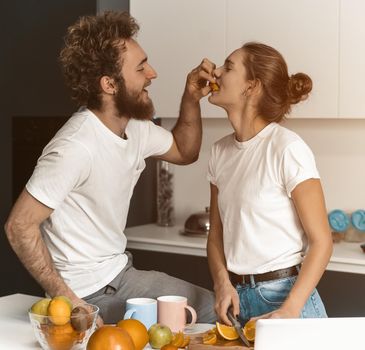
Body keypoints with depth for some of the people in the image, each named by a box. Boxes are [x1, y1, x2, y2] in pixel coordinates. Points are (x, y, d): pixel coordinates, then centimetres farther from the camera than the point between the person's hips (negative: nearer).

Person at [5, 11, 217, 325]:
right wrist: (66, 299, -22)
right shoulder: (76, 148, -27)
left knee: (214, 310, 13)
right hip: (90, 293, -9)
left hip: (121, 272, 9)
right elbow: (19, 226, -23)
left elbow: (184, 152, 19)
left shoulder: (136, 128, 0)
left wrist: (191, 99, 2)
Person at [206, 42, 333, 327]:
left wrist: (290, 311, -22)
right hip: (236, 297, 5)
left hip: (285, 296, -5)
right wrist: (223, 284, -10)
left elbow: (321, 241, -13)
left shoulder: (287, 149, -14)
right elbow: (216, 235, 8)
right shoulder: (221, 151, 5)